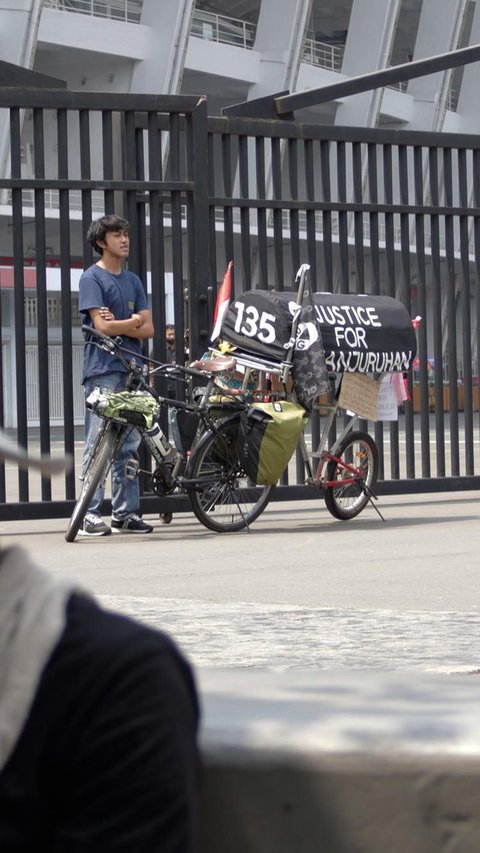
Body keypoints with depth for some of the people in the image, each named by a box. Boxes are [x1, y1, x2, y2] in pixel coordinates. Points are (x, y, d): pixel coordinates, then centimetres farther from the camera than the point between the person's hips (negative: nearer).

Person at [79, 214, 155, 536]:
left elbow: (148, 329, 9)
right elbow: (102, 327, -12)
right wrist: (133, 321, 1)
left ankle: (126, 512, 9)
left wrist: (118, 324, -7)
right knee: (99, 444, -9)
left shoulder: (133, 280, 18)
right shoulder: (92, 278, -1)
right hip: (103, 371, -6)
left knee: (129, 446, 6)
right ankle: (91, 515, -9)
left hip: (132, 371, 6)